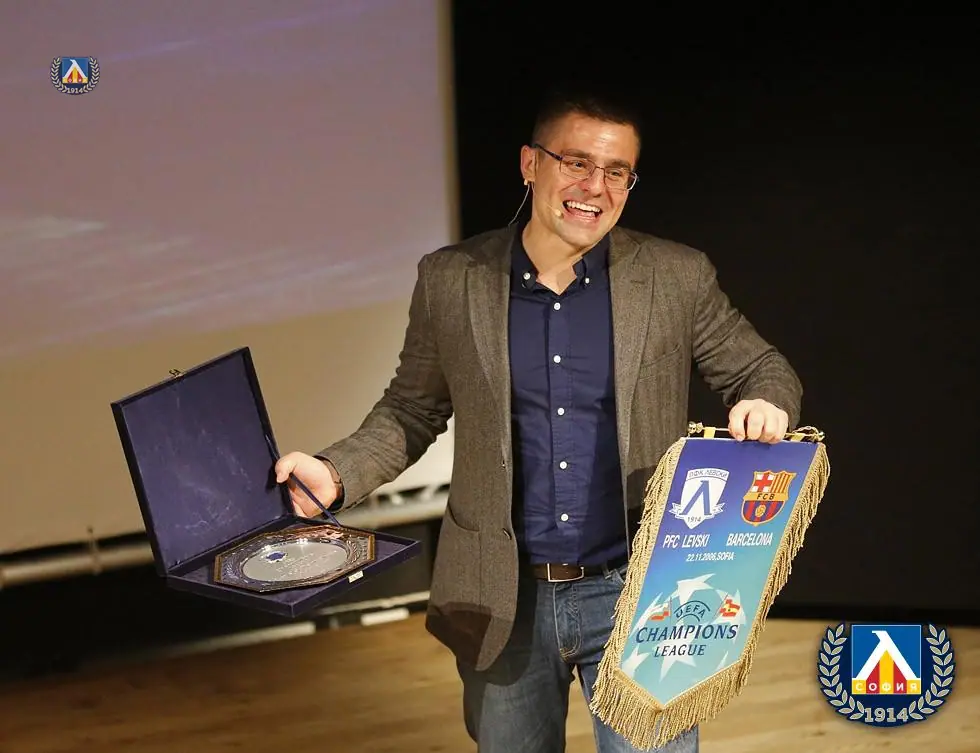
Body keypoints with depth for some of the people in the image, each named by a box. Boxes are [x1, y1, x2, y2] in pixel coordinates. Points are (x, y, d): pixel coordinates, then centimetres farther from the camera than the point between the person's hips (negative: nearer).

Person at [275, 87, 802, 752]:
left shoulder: (677, 278, -3)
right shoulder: (450, 280, -1)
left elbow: (762, 370, 7)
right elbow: (412, 410, 9)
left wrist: (767, 405, -16)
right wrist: (337, 473, -8)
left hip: (635, 595, -1)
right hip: (503, 602, 1)